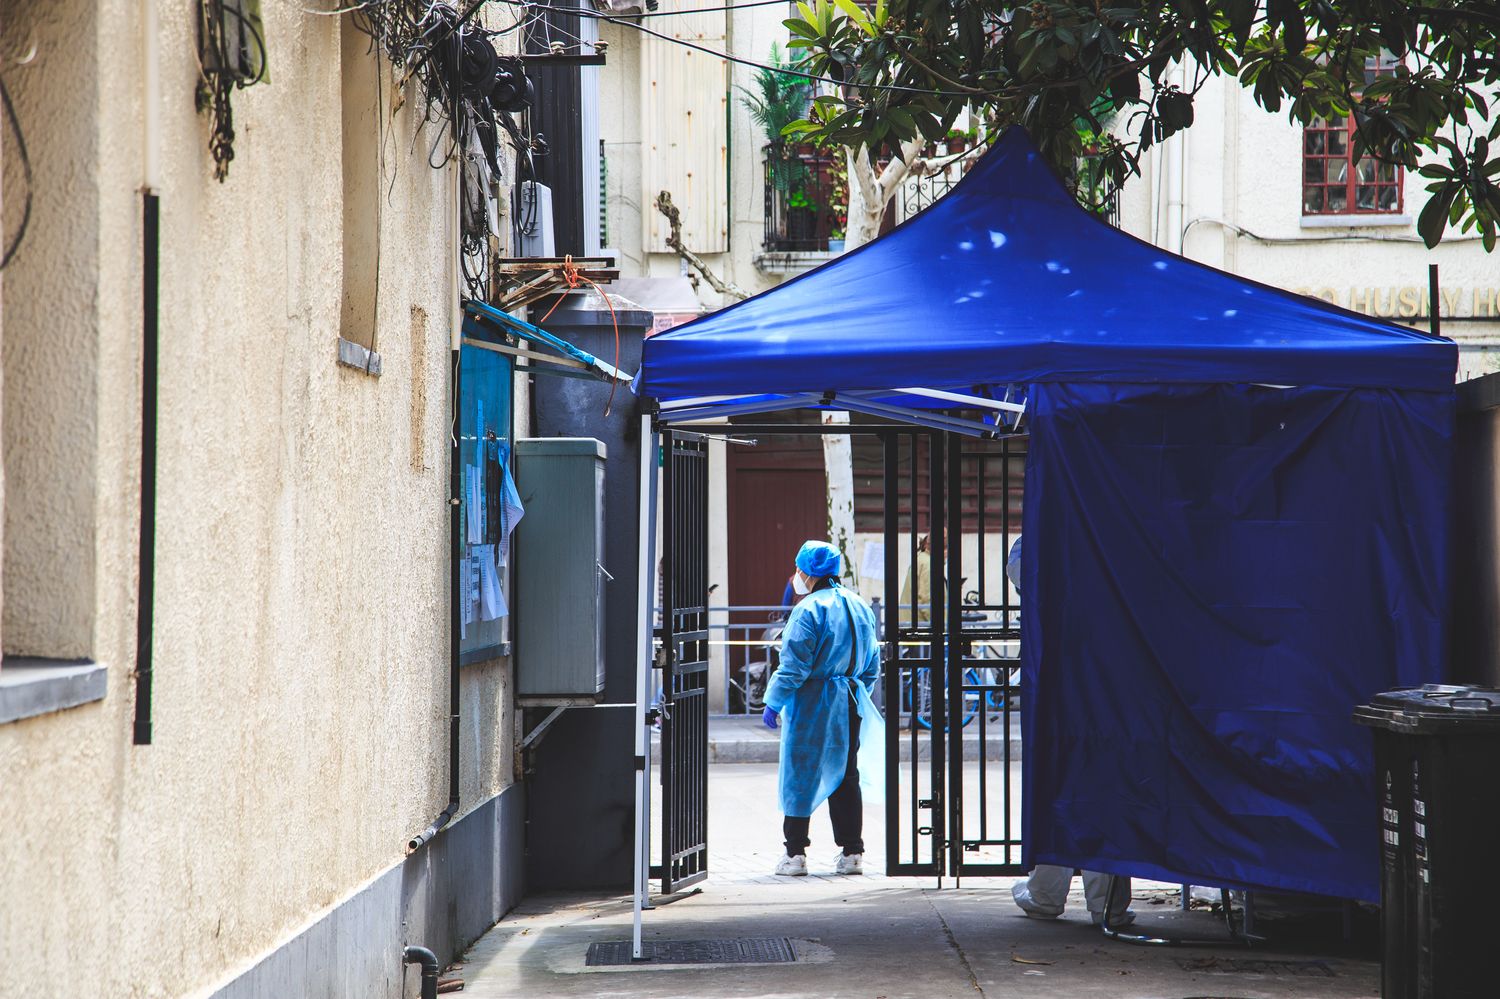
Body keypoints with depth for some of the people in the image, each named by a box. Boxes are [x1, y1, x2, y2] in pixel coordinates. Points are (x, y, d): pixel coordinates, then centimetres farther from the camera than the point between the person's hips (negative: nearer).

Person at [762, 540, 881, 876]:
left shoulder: (809, 609, -14)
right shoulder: (860, 606, 10)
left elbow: (793, 666, -17)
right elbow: (872, 663, 15)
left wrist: (773, 703, -10)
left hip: (811, 706, -7)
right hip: (849, 707, 7)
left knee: (800, 776, 2)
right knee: (845, 776, 12)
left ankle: (795, 853, 4)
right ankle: (852, 853, 11)